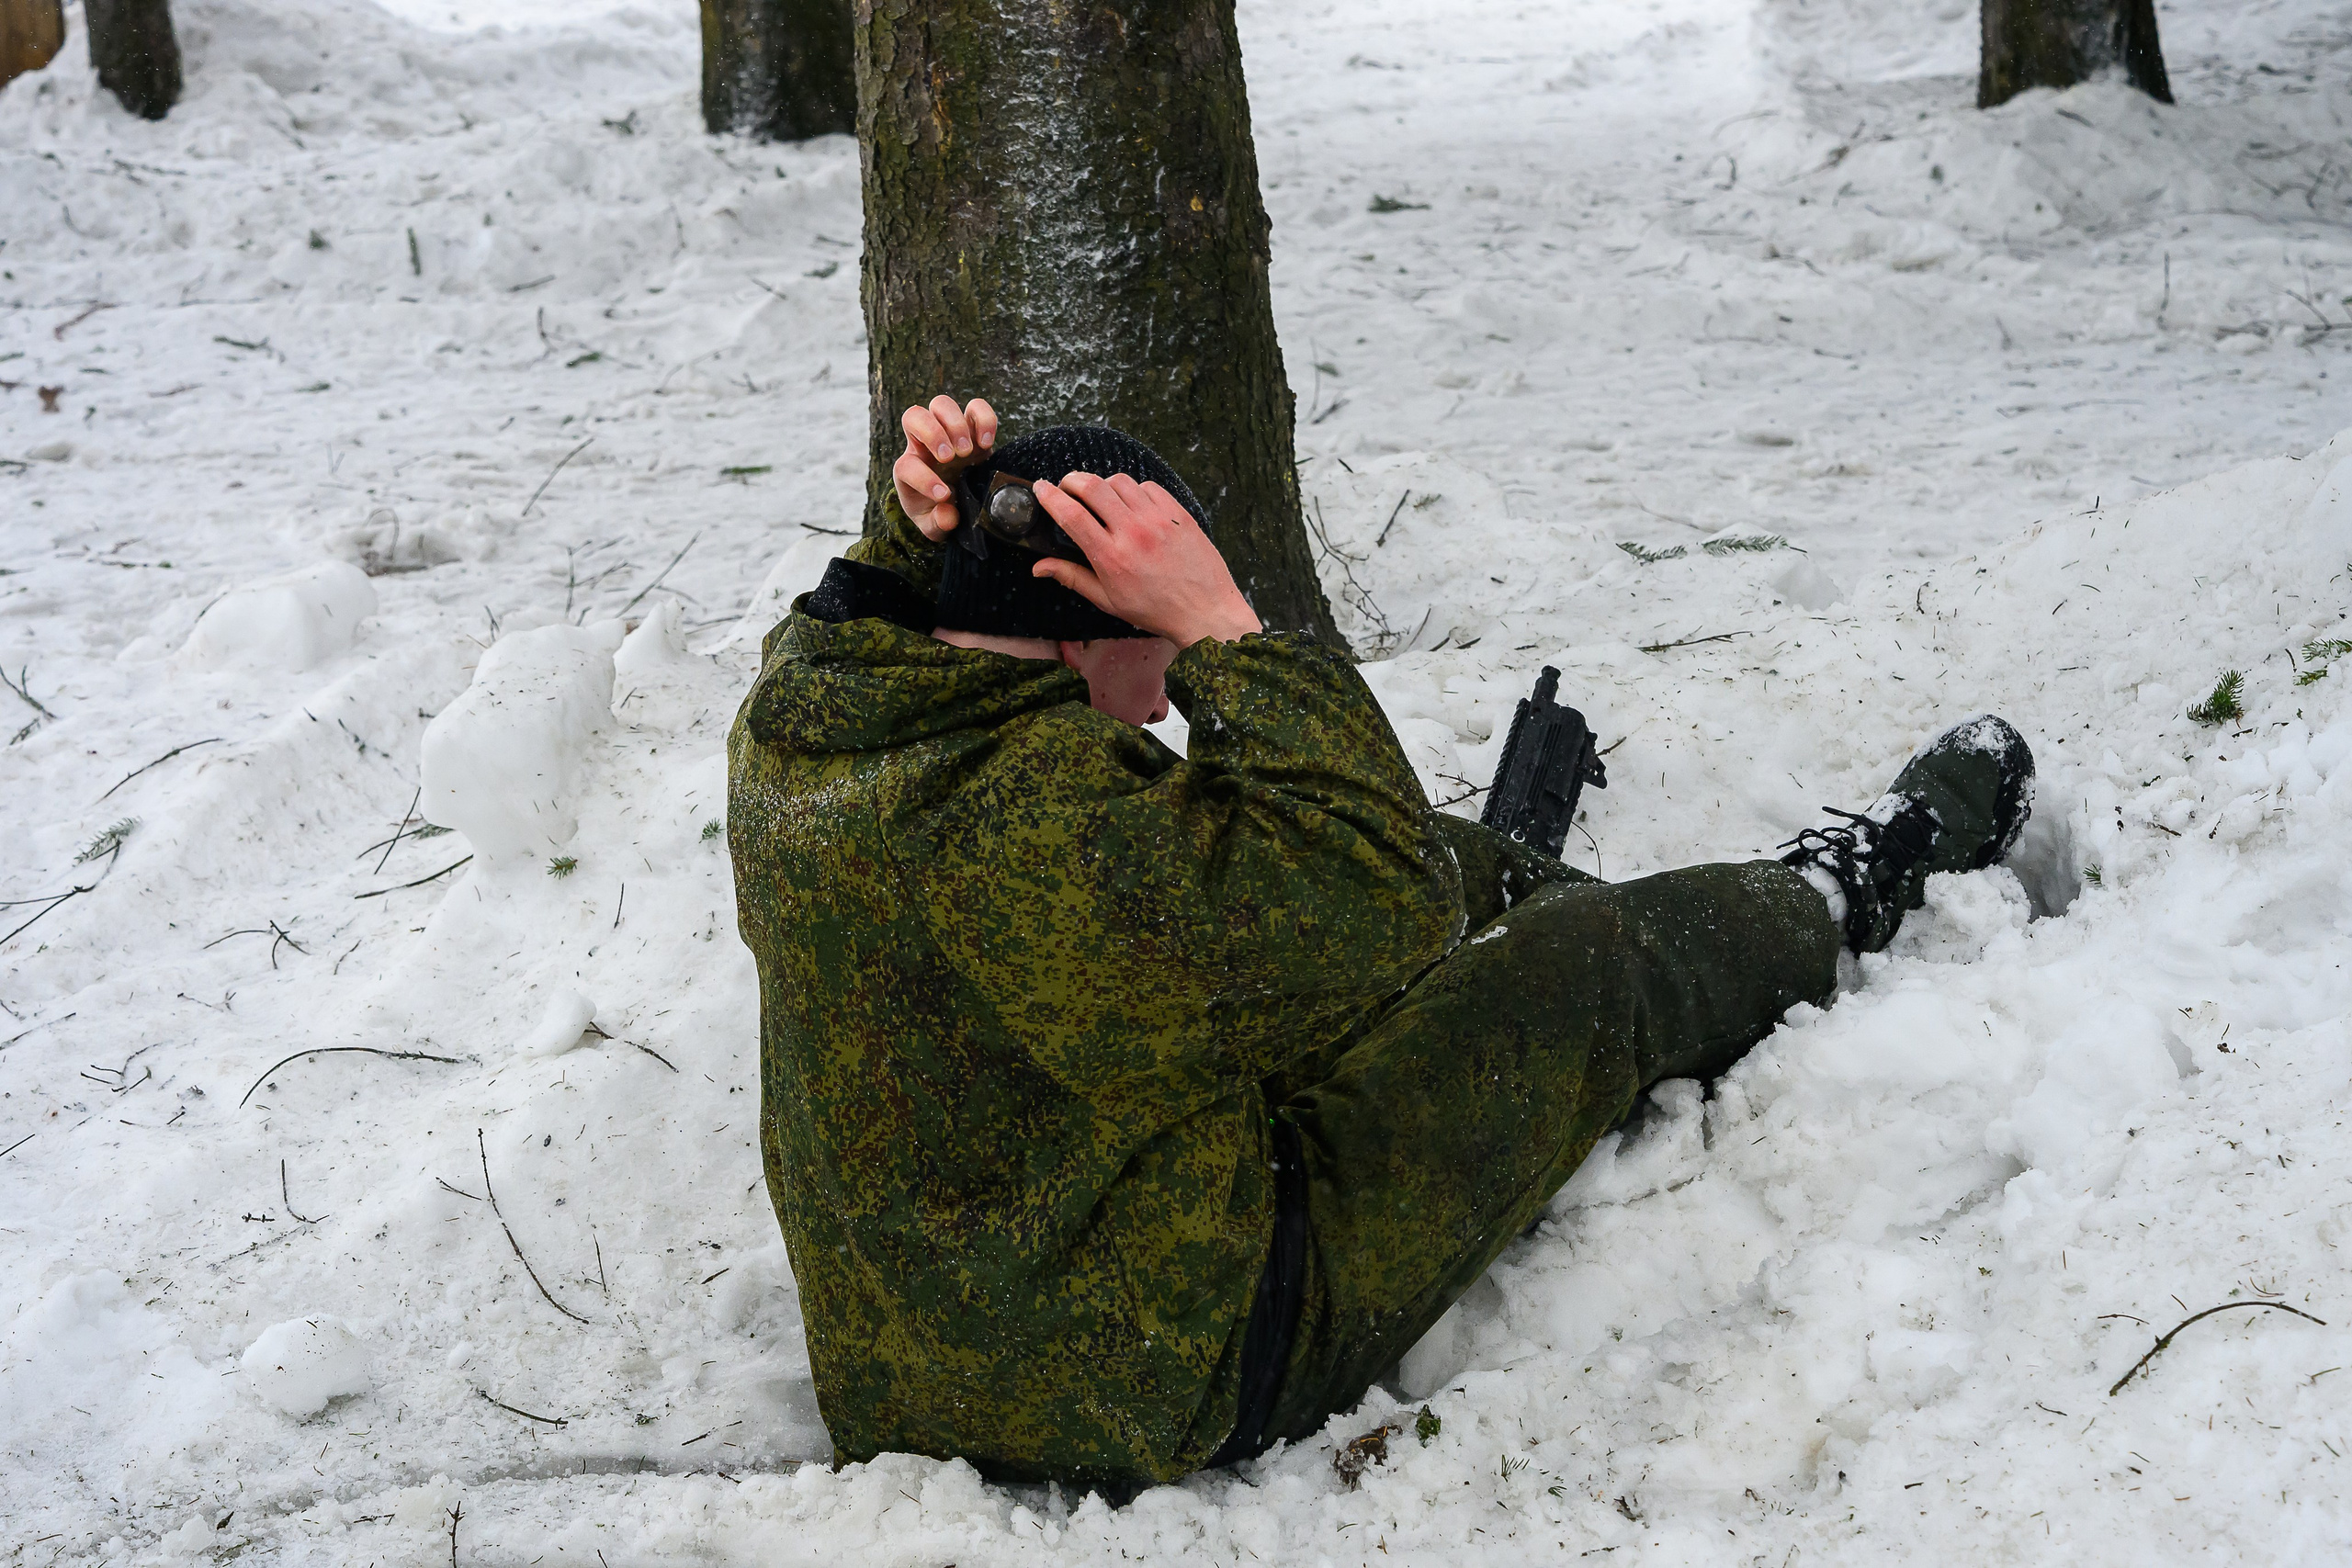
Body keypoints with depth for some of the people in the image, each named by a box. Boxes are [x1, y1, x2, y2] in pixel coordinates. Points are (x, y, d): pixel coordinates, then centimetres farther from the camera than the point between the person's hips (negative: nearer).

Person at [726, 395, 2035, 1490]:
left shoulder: (794, 723, -8)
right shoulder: (1036, 820, -36)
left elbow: (860, 620, 18)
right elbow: (1377, 901, -31)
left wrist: (923, 531, -2)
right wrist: (1223, 625, -30)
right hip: (1179, 1371, -9)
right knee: (1601, 961, 4)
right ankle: (1831, 902, 37)